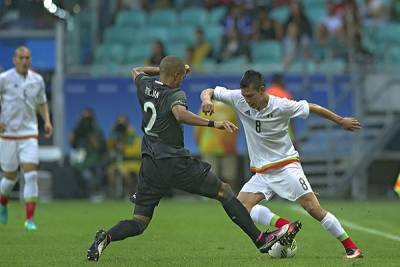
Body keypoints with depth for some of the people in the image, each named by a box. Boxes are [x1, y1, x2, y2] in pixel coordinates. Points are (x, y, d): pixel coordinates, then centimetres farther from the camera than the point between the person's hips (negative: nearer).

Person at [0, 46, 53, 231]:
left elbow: (42, 102, 19)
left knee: (31, 174, -12)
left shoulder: (37, 80, 5)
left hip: (29, 133, 2)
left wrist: (47, 121, 4)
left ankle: (30, 219, -10)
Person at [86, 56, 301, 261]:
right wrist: (213, 123, -35)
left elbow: (136, 71, 35)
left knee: (139, 222, 9)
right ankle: (260, 239, -1)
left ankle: (106, 237, -21)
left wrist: (163, 69, 38)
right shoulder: (174, 94, -9)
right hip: (175, 163, -6)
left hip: (150, 165, 6)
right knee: (224, 191, 4)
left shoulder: (146, 86, 10)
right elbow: (180, 114, -32)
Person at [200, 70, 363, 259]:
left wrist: (341, 121, 6)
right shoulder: (238, 99, -9)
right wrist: (207, 99, -26)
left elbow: (312, 108, -2)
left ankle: (351, 247, -4)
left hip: (286, 164, -5)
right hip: (261, 172, 5)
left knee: (313, 208, -12)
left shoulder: (281, 106, -17)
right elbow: (208, 92, -1)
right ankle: (284, 225, -17)